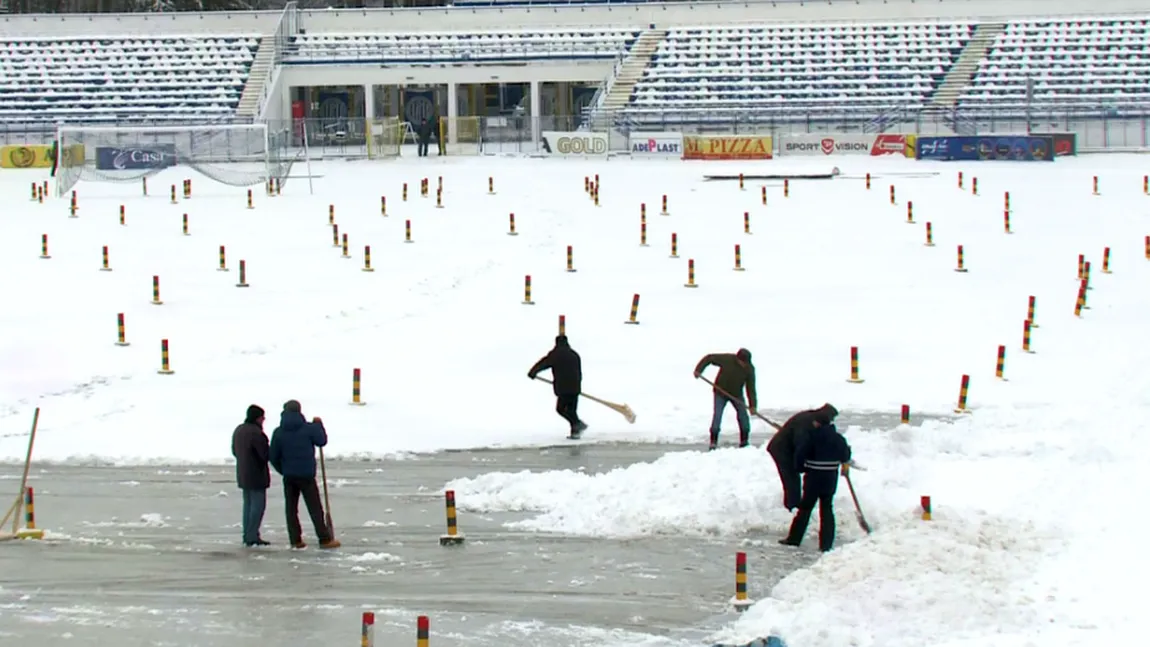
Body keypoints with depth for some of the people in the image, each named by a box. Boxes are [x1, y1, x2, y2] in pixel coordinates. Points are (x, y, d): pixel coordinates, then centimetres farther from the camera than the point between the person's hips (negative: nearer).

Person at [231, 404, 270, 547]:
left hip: (242, 474, 9)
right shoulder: (256, 433, -20)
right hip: (256, 474, -9)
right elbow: (265, 454, -22)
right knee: (258, 504, -5)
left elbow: (234, 451, 19)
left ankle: (247, 536, 17)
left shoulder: (238, 430, 10)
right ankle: (252, 537, -8)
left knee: (248, 503, 16)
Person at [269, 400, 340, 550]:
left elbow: (273, 456, 2)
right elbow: (322, 441, 4)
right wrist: (318, 425, 16)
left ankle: (295, 540, 6)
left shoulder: (278, 432, 0)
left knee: (291, 508, 9)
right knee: (315, 508, 2)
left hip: (288, 476, 3)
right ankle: (325, 539, 1)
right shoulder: (309, 428, -9)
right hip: (306, 475, -2)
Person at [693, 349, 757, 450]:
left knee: (743, 415, -5)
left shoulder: (749, 369, -17)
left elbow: (751, 388, -18)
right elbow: (709, 358, -13)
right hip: (721, 392, -2)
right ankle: (713, 442, -7)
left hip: (736, 394, 2)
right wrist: (698, 370, -22)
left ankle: (744, 440, 9)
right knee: (717, 415, -13)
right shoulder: (726, 359, -24)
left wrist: (752, 405, -24)